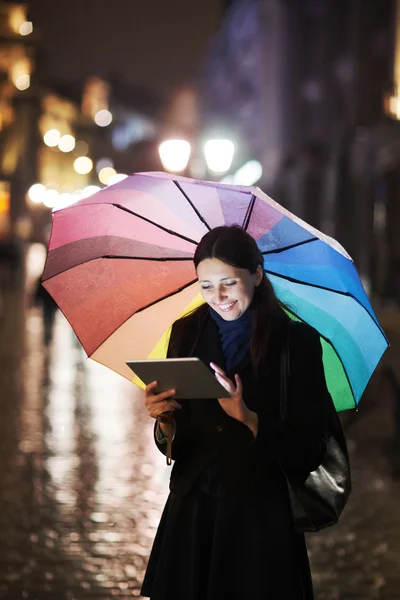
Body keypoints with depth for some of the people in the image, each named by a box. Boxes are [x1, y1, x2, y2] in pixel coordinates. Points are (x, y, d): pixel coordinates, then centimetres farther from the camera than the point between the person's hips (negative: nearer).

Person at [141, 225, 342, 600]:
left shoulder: (297, 341, -9)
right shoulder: (186, 333, 2)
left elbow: (309, 453, -12)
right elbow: (174, 444, 5)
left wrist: (248, 418, -25)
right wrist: (164, 422, -17)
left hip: (261, 517, -3)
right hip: (191, 514, 3)